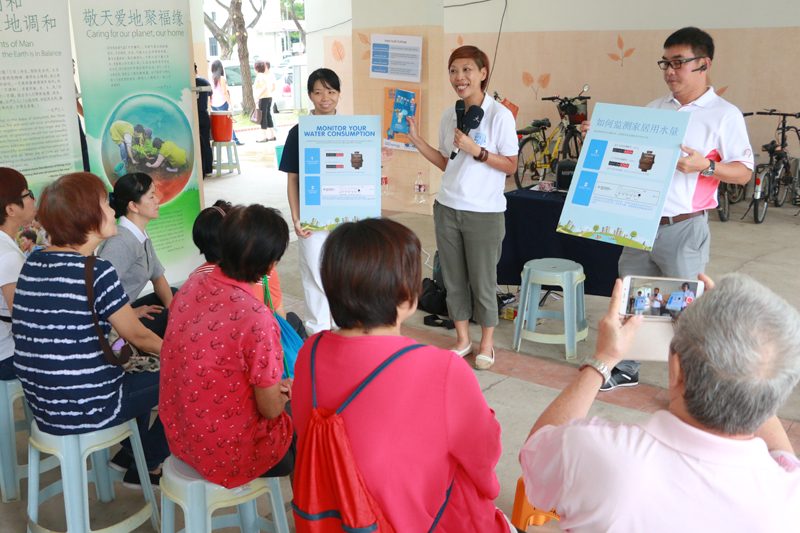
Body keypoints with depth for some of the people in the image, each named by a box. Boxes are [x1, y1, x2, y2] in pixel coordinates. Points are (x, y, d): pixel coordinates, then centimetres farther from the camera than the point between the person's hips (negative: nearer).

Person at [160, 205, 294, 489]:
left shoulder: (191, 286, -7)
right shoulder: (257, 319, -29)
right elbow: (270, 409, -18)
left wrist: (271, 385, 6)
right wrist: (287, 391, 5)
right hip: (226, 452, -7)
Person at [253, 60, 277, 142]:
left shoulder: (260, 75, -13)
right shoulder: (264, 75, 15)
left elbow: (265, 87, -24)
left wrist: (258, 97, -23)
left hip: (263, 98, -10)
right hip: (269, 97, 10)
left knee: (263, 117, -6)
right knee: (268, 116, 14)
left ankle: (265, 137, -5)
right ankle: (272, 136, 17)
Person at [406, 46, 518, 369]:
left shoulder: (499, 116, -9)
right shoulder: (449, 117, 8)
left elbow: (510, 165, -8)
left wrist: (476, 150, -19)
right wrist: (416, 139, 7)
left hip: (484, 213, -5)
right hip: (447, 209, 5)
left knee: (482, 282, 5)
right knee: (453, 280, 12)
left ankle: (486, 344, 24)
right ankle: (462, 340, 29)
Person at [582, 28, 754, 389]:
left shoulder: (724, 115, -4)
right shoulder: (655, 108, 12)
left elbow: (744, 172, -7)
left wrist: (704, 165, -23)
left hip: (684, 228, -6)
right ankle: (625, 369, 31)